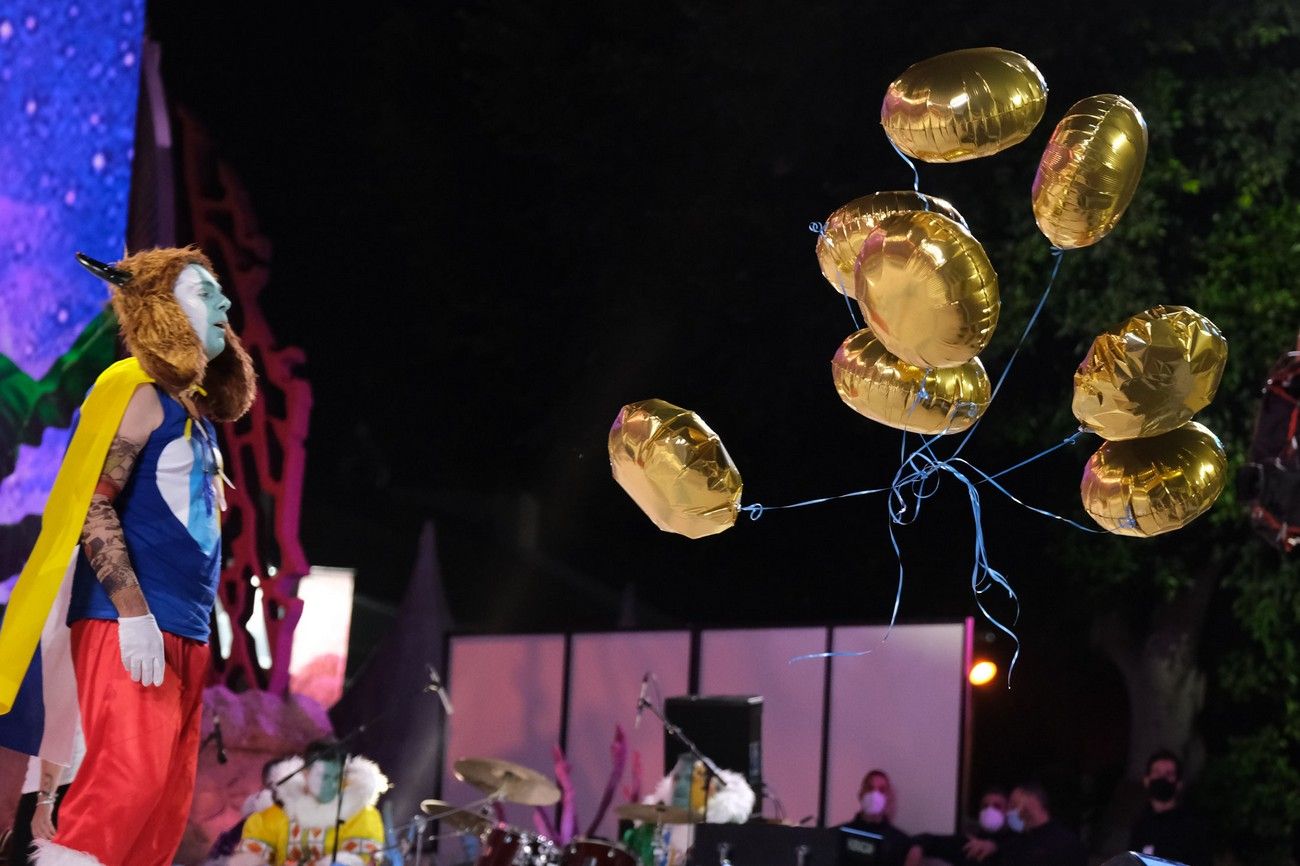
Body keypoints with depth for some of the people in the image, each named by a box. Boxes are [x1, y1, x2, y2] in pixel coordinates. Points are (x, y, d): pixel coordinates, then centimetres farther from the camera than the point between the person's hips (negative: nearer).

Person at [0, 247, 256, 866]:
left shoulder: (196, 409, 20)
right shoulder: (140, 394, -5)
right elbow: (91, 505, -15)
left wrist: (196, 627, 16)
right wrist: (133, 613, -21)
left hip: (183, 631, 9)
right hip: (130, 625, -9)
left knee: (169, 797, 4)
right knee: (128, 776, -19)